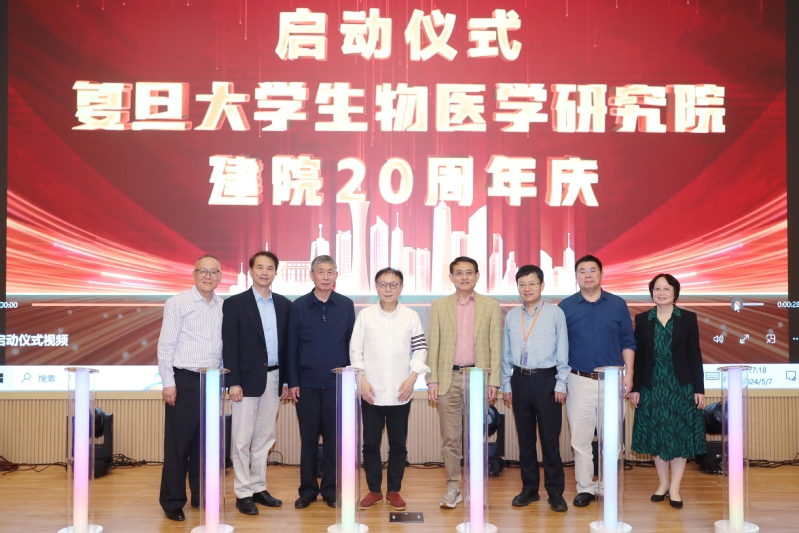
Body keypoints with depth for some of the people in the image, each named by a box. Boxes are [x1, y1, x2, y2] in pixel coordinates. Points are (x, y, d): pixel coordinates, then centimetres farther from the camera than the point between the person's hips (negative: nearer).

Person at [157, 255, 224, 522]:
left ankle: (201, 496, 24)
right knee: (178, 443, 1)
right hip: (184, 380, -5)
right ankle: (172, 502, 13)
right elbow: (165, 345, -8)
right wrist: (168, 383, -12)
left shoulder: (223, 306, 6)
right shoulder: (178, 303, -7)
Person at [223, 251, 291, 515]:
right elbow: (229, 346, -8)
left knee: (264, 437, 12)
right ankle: (243, 493, 9)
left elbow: (287, 343, 10)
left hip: (273, 378, 4)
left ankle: (258, 488, 22)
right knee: (242, 439, 1)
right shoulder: (234, 303, -4)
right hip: (247, 379, -4)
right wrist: (233, 382, -15)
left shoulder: (284, 304, 8)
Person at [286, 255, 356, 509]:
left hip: (336, 383, 0)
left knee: (334, 437, 5)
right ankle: (308, 489, 18)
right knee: (308, 437, 7)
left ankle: (330, 489, 18)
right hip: (307, 383, 0)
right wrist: (292, 381, -2)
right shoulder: (298, 306, 1)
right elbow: (291, 346, 2)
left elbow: (351, 343, 5)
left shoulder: (346, 305, 2)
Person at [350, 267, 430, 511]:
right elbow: (355, 350, 3)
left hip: (400, 392, 0)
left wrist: (412, 377, -7)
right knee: (370, 443, 6)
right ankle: (374, 490, 18)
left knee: (398, 444, 7)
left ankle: (394, 491, 19)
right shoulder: (365, 315, 2)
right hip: (371, 391, 0)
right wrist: (362, 379, -6)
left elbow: (420, 349, 3)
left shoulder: (411, 316, 2)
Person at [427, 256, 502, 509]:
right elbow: (433, 345, 5)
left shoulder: (491, 306, 5)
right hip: (448, 378, 1)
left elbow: (495, 346, 3)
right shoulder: (439, 306, 7)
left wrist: (494, 381, -3)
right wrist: (432, 380, -1)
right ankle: (453, 488, 13)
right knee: (450, 439, 4)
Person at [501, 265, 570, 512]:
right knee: (525, 438, 11)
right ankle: (529, 488, 23)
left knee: (550, 438, 1)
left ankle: (555, 492, 12)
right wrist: (507, 384, 9)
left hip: (546, 379, -4)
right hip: (520, 380, 4)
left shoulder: (555, 313, -4)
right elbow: (506, 354, 10)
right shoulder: (511, 316, 6)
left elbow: (562, 351, -3)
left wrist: (561, 384, -5)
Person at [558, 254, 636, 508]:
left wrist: (629, 373, -1)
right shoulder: (566, 307, 0)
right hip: (579, 382, -1)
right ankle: (585, 488, 13)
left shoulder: (618, 305, 3)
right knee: (580, 439, 3)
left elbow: (627, 342, 7)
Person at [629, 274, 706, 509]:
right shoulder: (642, 319, 3)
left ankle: (675, 487, 11)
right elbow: (638, 356, 4)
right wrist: (634, 388, -1)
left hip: (681, 386, -1)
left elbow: (695, 356, -1)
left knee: (680, 435, 1)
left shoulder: (688, 318, 0)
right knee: (656, 435, 7)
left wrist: (699, 389, -5)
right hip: (652, 386, 2)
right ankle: (663, 483, 21)